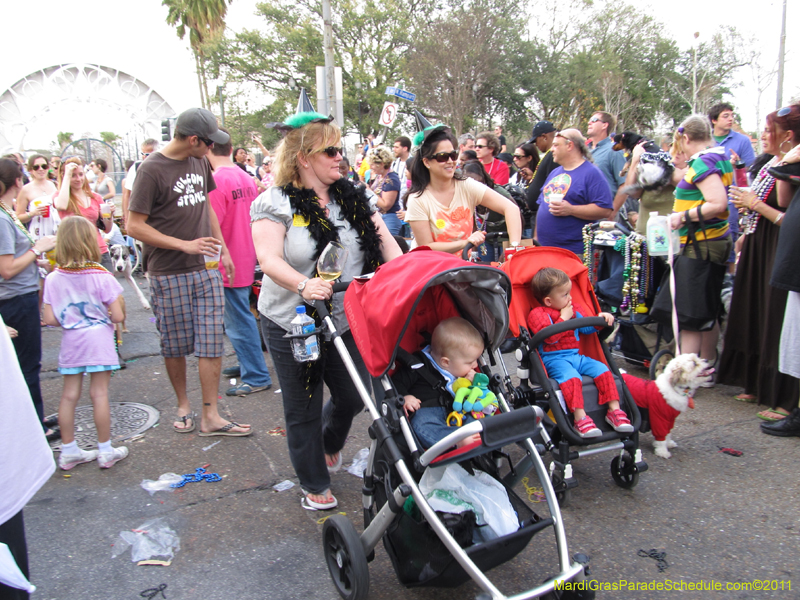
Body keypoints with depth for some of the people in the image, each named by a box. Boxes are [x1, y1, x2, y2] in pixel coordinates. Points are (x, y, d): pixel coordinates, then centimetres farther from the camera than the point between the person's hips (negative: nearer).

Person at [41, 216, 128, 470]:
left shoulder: (53, 279, -3)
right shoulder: (102, 277, -13)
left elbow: (50, 319, -4)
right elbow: (118, 316, -13)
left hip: (70, 342, 4)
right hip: (98, 340, -3)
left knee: (69, 395, 11)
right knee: (99, 394, 2)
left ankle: (68, 451, 21)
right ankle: (106, 451, 11)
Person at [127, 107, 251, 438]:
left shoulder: (200, 162, 9)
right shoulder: (152, 169, -10)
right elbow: (135, 226, -12)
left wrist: (222, 248, 17)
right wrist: (185, 245, -16)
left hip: (206, 269, 5)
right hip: (169, 274, -5)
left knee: (211, 343, 1)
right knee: (175, 346, 8)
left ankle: (211, 416, 9)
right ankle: (183, 405, 29)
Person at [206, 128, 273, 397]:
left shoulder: (217, 181, -19)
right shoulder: (246, 179, 7)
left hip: (228, 264, -9)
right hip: (246, 260, 9)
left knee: (238, 322, 0)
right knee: (242, 318, 21)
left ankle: (256, 377, 8)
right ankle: (248, 364, 33)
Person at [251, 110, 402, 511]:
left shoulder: (353, 198, 6)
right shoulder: (274, 203, -10)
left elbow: (384, 240, 2)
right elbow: (270, 260, -23)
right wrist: (304, 285, -41)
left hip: (347, 320, 5)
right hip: (292, 324, -4)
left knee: (354, 395, 13)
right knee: (303, 409, 8)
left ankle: (330, 441, 48)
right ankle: (315, 486, 30)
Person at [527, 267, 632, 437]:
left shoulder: (574, 310, 17)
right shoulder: (537, 314, -5)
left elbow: (586, 328, 27)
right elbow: (549, 337, -20)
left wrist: (600, 319, 9)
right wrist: (564, 318, -13)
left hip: (575, 356, 7)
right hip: (553, 359, -7)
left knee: (602, 369, -12)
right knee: (571, 376, -35)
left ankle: (614, 410, -6)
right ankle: (580, 418, -38)